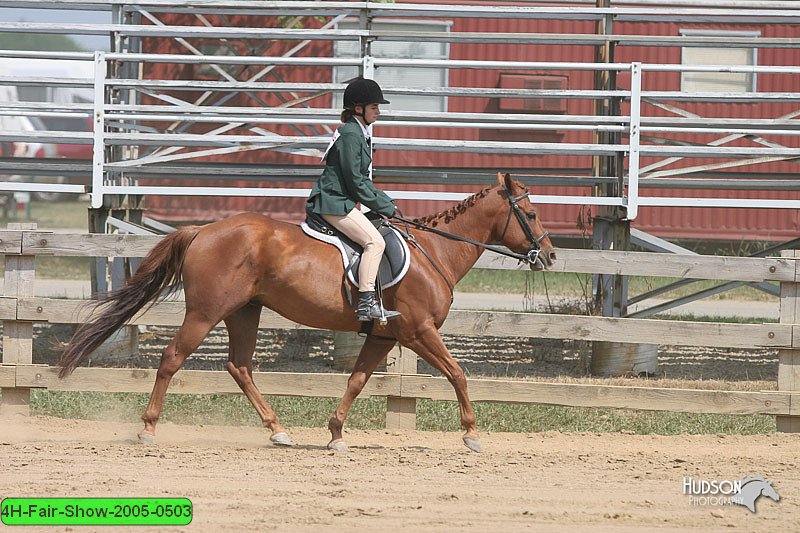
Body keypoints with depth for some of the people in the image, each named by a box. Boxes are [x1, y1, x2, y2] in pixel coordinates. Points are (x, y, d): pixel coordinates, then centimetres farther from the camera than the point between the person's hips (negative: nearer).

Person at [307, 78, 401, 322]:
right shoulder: (350, 135, -15)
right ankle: (366, 303, -29)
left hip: (340, 201, 11)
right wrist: (385, 207, -10)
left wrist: (386, 202, 14)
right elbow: (355, 181, -17)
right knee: (374, 241, -22)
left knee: (374, 240, 15)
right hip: (334, 203, -11)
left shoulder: (360, 134, 18)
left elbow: (362, 179, 24)